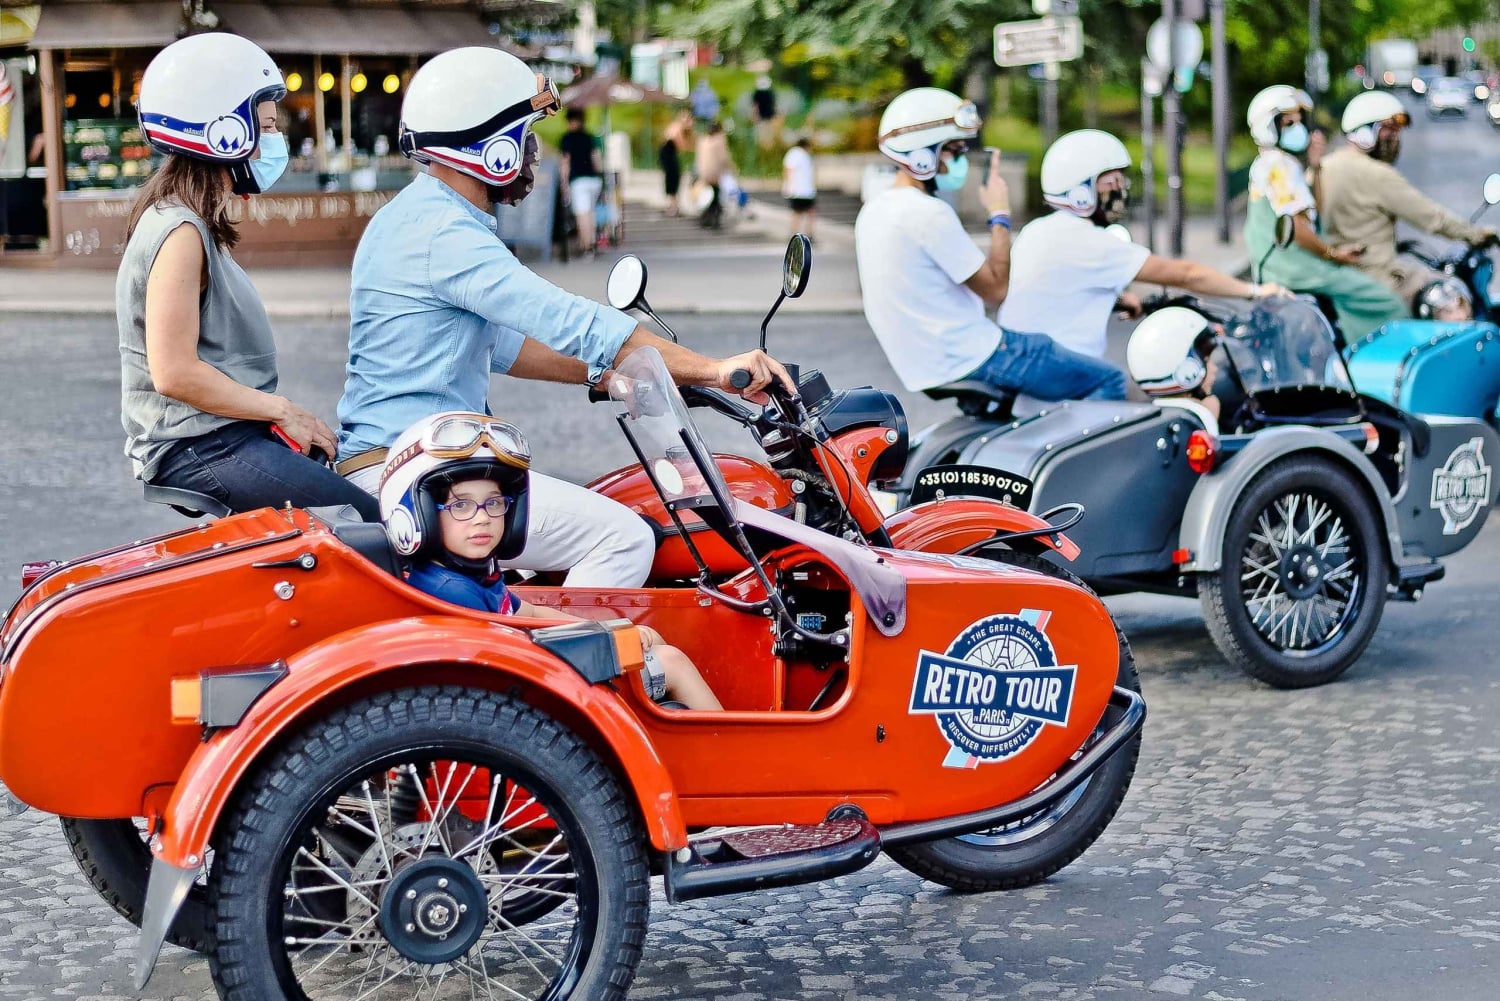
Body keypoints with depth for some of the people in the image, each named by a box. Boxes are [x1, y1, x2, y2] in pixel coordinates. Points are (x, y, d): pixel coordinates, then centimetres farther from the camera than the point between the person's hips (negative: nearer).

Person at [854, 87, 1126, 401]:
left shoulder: (874, 211, 11)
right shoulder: (929, 214, -19)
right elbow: (995, 288, -15)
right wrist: (1000, 214, -5)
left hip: (922, 368, 10)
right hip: (969, 360, -10)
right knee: (1107, 380, -3)